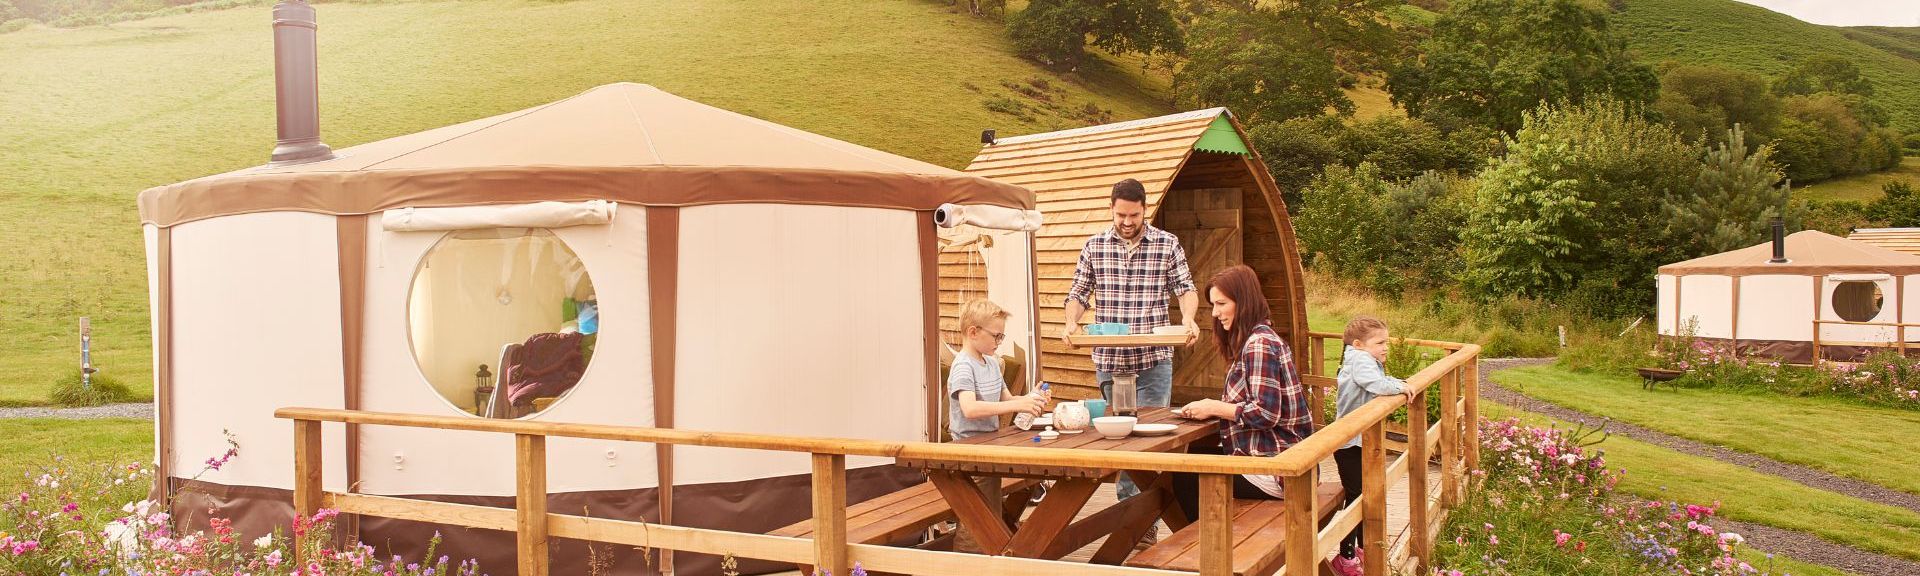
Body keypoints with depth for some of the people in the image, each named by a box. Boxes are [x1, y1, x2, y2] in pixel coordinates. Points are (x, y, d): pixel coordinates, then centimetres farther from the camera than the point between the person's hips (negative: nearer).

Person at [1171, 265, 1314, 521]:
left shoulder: (1259, 344, -17)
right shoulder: (1261, 339, 14)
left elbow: (1266, 414, -24)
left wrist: (1215, 407, -14)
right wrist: (1214, 406, 2)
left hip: (1273, 470, -9)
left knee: (1185, 478, -3)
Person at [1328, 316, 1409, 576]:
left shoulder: (1370, 360, 11)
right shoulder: (1360, 359, -20)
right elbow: (1377, 385, -34)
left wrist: (1396, 382, -4)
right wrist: (1400, 387, -20)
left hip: (1363, 440, 10)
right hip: (1350, 444, -10)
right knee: (1355, 497, -4)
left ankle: (1363, 547, 34)